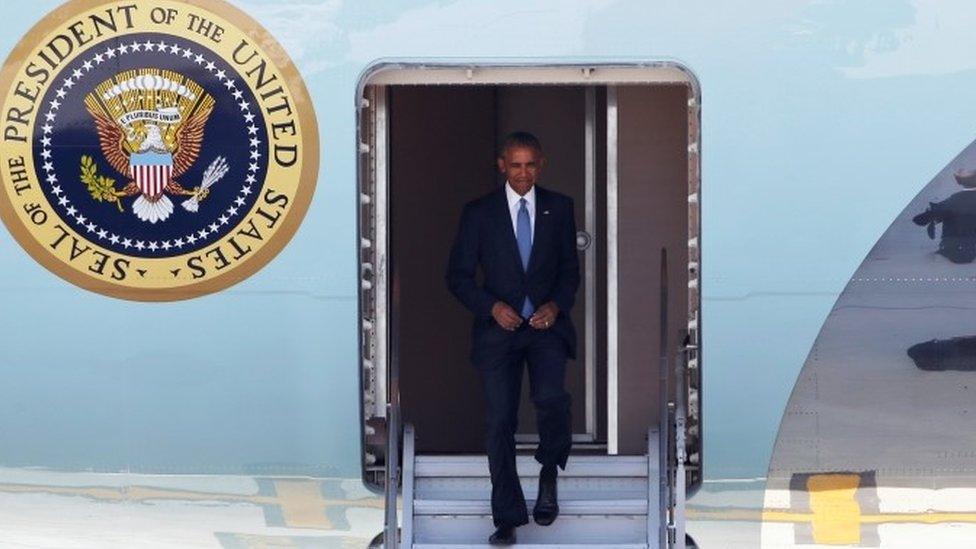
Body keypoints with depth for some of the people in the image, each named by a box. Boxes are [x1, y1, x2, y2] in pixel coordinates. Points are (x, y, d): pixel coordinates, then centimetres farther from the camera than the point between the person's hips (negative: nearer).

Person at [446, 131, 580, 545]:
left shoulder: (560, 208, 7)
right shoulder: (479, 213, 2)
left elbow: (570, 267, 12)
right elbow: (458, 275, 3)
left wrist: (557, 305, -6)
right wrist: (492, 307, -11)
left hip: (547, 325, 0)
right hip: (499, 327, 0)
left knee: (550, 397, -25)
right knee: (499, 421, -3)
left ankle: (549, 471, 4)